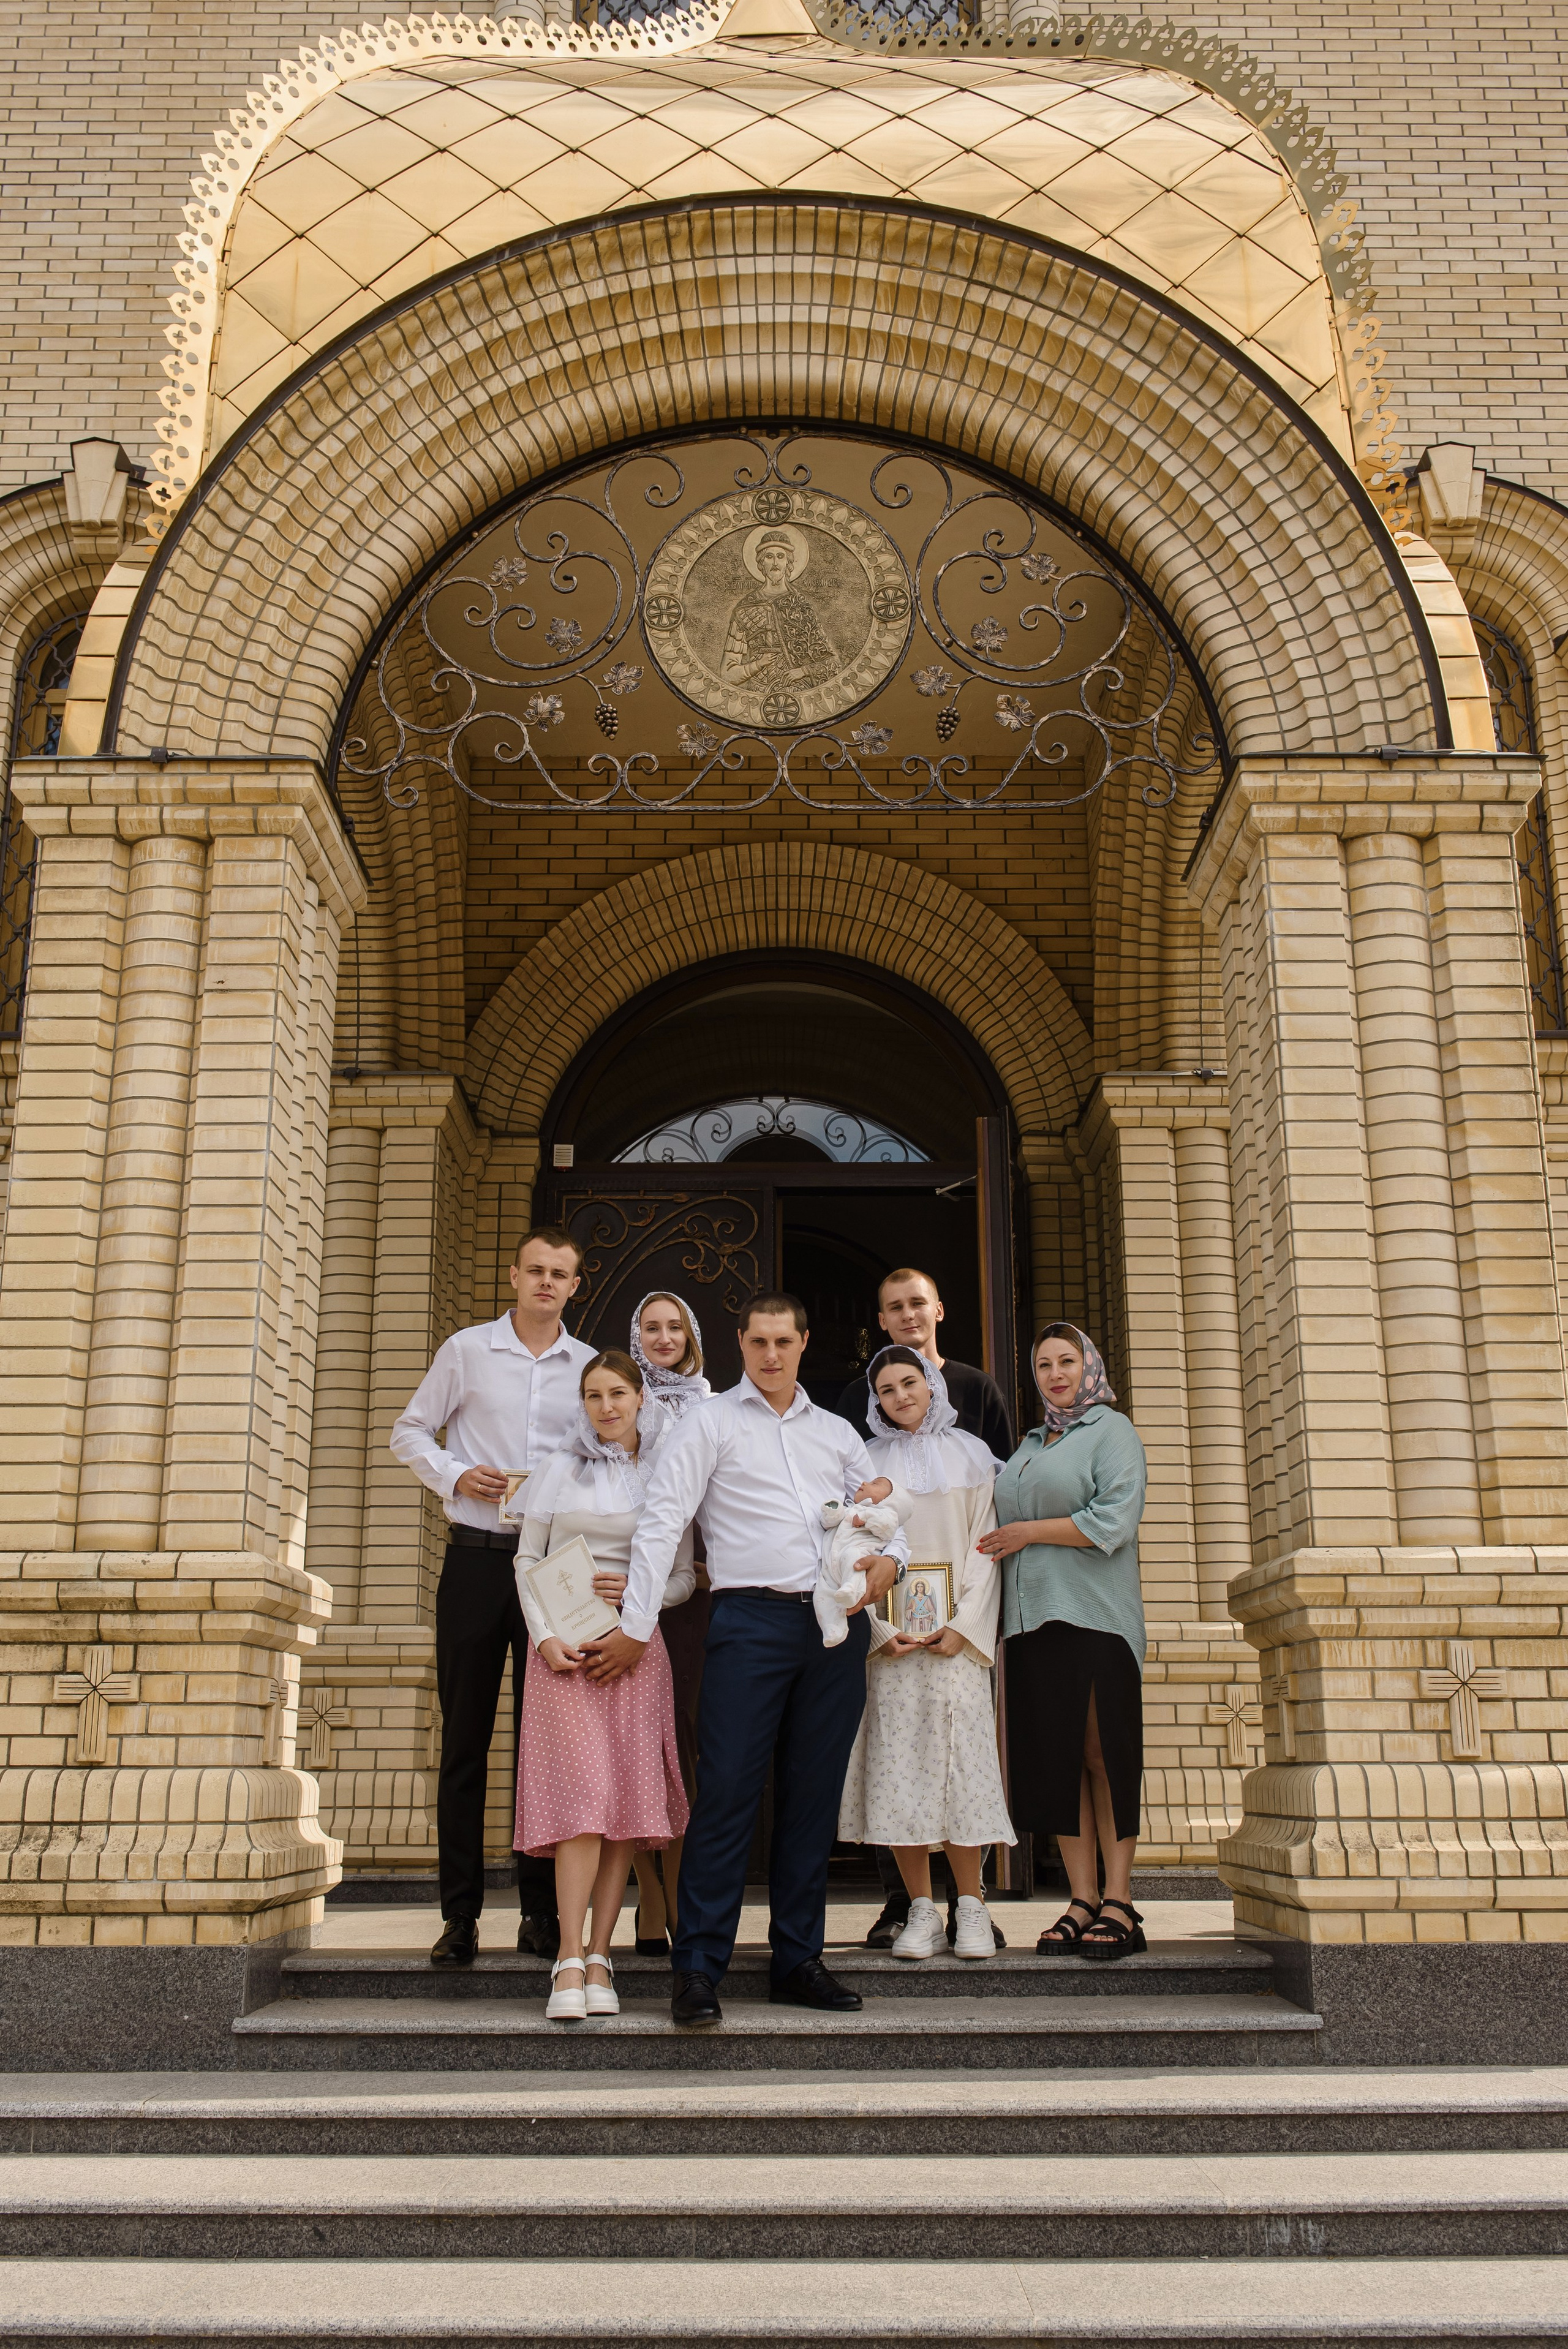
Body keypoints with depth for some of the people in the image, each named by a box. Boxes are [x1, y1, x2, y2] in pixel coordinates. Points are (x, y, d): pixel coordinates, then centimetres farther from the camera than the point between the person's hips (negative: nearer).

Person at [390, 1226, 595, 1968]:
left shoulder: (591, 1366, 9)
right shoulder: (467, 1350, 5)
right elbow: (411, 1433, 10)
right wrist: (455, 1475, -7)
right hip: (476, 1558, -1)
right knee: (464, 1737, 1)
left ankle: (541, 1910, 13)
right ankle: (460, 1914, 9)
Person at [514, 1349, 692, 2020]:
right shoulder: (560, 1471, 10)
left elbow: (684, 1577, 12)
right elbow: (527, 1560, 8)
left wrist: (638, 1589, -8)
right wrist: (544, 1637, -5)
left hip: (635, 1644, 2)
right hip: (564, 1645, -2)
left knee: (629, 1797, -3)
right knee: (582, 1792, -13)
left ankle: (600, 1957, 3)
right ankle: (570, 1959, -11)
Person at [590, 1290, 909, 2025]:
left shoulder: (837, 1432, 19)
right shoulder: (711, 1421, 6)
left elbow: (887, 1514, 21)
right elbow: (662, 1521, -1)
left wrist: (889, 1564, -3)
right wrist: (636, 1626, -9)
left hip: (836, 1626, 4)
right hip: (752, 1619, -4)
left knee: (814, 1796, 8)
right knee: (727, 1791, -8)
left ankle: (798, 1961, 17)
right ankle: (698, 1969, -1)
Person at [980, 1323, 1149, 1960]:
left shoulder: (1111, 1430, 2)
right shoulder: (1030, 1446, 22)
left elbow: (1114, 1523, -11)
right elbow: (1007, 1520, 28)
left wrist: (1028, 1533, -6)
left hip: (1094, 1619, -6)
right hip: (1032, 1621, 6)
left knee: (1104, 1757, -5)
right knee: (1056, 1760, 3)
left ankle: (1119, 1903, -1)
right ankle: (1082, 1899, 8)